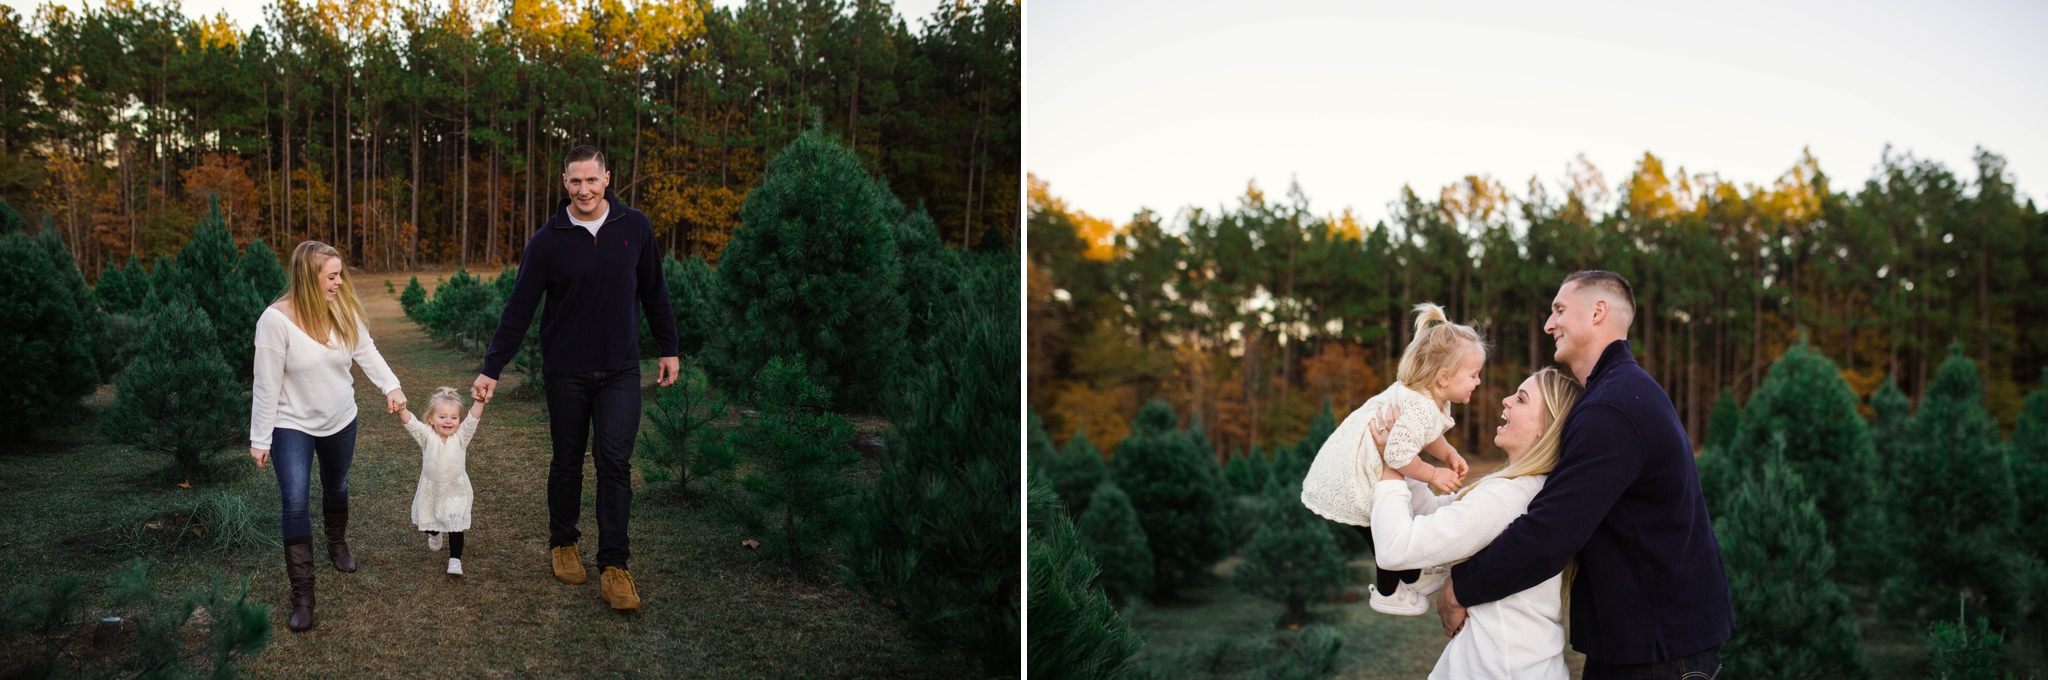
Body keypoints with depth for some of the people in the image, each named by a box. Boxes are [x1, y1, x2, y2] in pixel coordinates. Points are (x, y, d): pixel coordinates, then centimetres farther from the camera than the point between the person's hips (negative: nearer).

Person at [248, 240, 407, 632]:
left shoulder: (344, 311, -12)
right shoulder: (276, 320, -24)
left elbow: (366, 352, 0)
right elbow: (266, 385, -19)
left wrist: (390, 386, -18)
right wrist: (260, 440, -14)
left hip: (340, 420, 5)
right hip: (292, 424, -5)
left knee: (336, 487, 25)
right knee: (295, 503, -13)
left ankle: (337, 545, 54)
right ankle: (302, 596, -9)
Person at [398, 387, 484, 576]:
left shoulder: (461, 436, -13)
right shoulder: (427, 436, -12)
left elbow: (473, 418, -26)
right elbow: (409, 421, -24)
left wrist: (479, 401, -42)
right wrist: (400, 409, -44)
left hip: (455, 490, -2)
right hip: (430, 489, 2)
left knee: (456, 527, -8)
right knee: (428, 520, 23)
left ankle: (455, 560, 2)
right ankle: (434, 535, 57)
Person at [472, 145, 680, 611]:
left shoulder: (634, 227, -1)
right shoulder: (548, 240, -6)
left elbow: (654, 293, 9)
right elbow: (518, 310, -4)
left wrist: (668, 348, 9)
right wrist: (491, 370, -7)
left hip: (620, 370, 0)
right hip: (566, 372, 0)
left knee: (615, 463, -6)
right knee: (568, 462, 11)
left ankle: (614, 565, -4)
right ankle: (562, 544, 30)